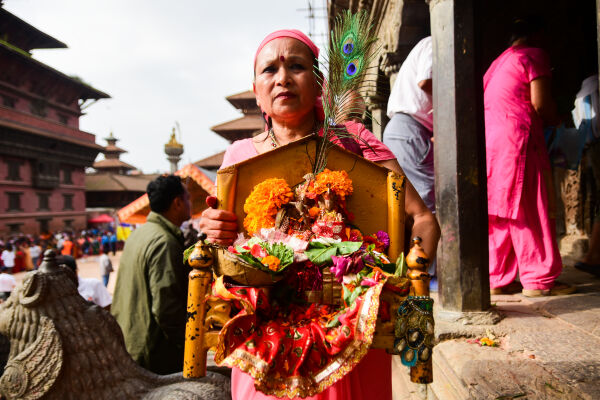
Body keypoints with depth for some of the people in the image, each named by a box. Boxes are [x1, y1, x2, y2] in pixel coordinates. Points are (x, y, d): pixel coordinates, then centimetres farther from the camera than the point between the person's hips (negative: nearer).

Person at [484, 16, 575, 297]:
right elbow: (540, 102, -9)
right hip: (517, 136, -8)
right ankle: (540, 279, 2)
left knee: (499, 212, 8)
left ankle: (497, 279, 11)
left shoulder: (498, 62, 26)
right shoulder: (534, 55, 2)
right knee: (531, 211, -3)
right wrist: (554, 120, 10)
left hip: (488, 137, 8)